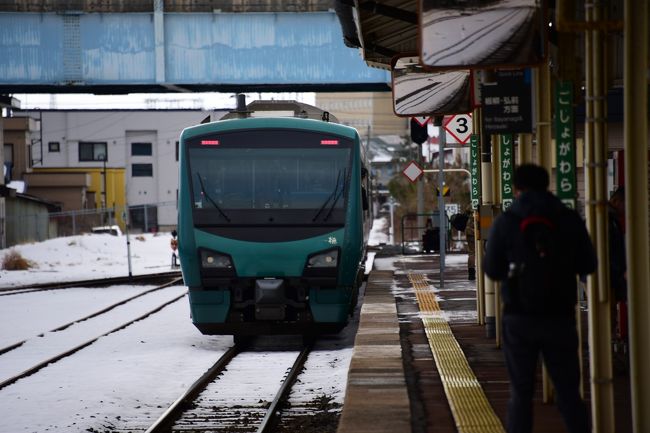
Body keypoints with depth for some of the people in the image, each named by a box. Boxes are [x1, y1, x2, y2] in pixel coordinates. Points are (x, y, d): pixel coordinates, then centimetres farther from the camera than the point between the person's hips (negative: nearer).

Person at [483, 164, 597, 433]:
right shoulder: (570, 220, -2)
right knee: (569, 392, 8)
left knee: (520, 393, 7)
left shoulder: (505, 222, -6)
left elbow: (492, 269, -2)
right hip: (560, 317, 1)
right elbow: (588, 265, 4)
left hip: (520, 318, -1)